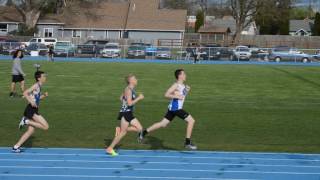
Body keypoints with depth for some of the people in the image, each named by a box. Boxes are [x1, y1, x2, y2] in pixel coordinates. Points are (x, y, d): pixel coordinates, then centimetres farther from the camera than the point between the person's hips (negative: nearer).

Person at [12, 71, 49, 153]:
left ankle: (16, 147, 11)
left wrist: (44, 96, 13)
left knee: (30, 131, 9)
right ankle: (26, 121, -9)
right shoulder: (36, 86, -9)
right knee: (46, 127, -14)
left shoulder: (39, 86, 17)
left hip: (34, 111, 9)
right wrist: (31, 102, -26)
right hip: (31, 110, -9)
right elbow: (25, 93, -17)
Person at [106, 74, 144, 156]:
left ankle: (120, 130, 8)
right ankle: (110, 148, 6)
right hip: (125, 113, -9)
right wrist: (139, 98, -17)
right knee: (123, 132, -3)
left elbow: (121, 98, 23)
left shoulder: (132, 89, 12)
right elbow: (129, 103, -24)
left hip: (129, 113, 9)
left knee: (140, 129, 4)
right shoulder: (128, 90, -16)